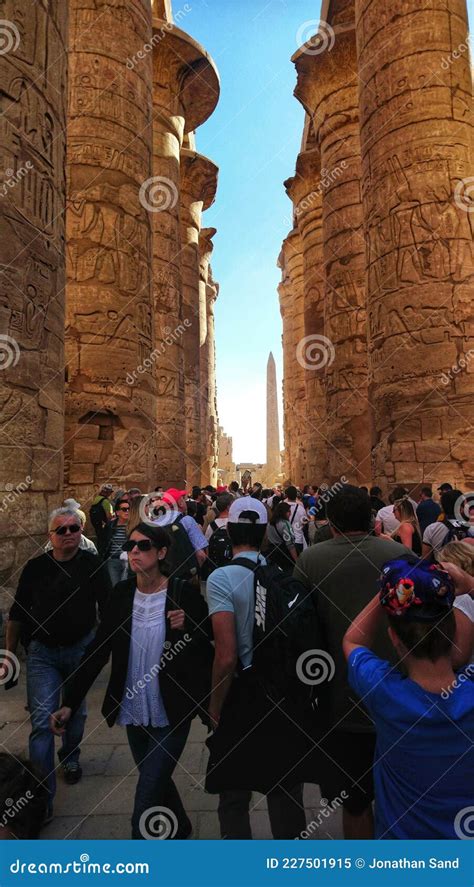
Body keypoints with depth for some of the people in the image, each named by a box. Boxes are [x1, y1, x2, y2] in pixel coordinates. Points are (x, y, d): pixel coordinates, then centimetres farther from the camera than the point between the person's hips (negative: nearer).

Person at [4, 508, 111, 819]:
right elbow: (17, 614, 4)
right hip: (43, 653, 0)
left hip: (81, 650, 0)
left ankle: (70, 757, 47)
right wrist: (10, 653, 7)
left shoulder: (93, 565, -11)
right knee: (42, 721, -5)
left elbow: (107, 609, -7)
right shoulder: (35, 567, -6)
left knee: (76, 712, 19)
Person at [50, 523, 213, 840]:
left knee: (147, 800, -1)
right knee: (156, 783, 24)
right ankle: (180, 828, 52)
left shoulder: (183, 593, -14)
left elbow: (209, 650, -8)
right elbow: (98, 650, -1)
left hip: (171, 715, -5)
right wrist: (70, 703, -6)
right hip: (134, 712, 5)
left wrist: (186, 629, -27)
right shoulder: (122, 593, -3)